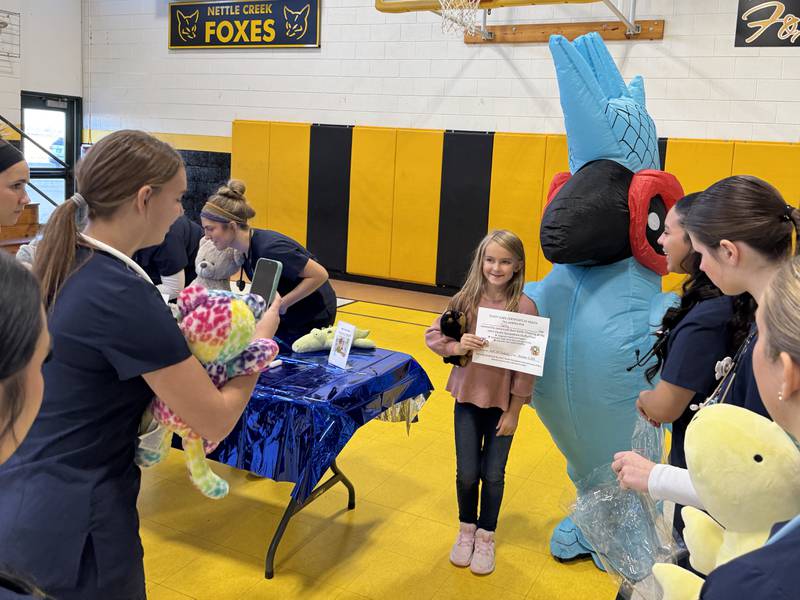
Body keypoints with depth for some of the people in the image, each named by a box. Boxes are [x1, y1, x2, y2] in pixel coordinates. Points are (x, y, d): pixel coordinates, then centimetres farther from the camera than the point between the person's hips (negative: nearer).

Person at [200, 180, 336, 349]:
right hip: (285, 317, 8)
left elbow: (320, 275, -29)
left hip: (313, 317, -8)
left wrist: (282, 304, -26)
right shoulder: (246, 247, -5)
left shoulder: (268, 248, -31)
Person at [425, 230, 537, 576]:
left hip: (503, 402, -2)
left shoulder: (524, 307, -14)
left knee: (493, 475, 10)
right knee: (466, 473, 9)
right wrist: (457, 347, -22)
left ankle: (486, 537, 32)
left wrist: (513, 411, -9)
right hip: (468, 396, 2)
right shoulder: (466, 299, -7)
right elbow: (432, 335, 0)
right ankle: (467, 529, 35)